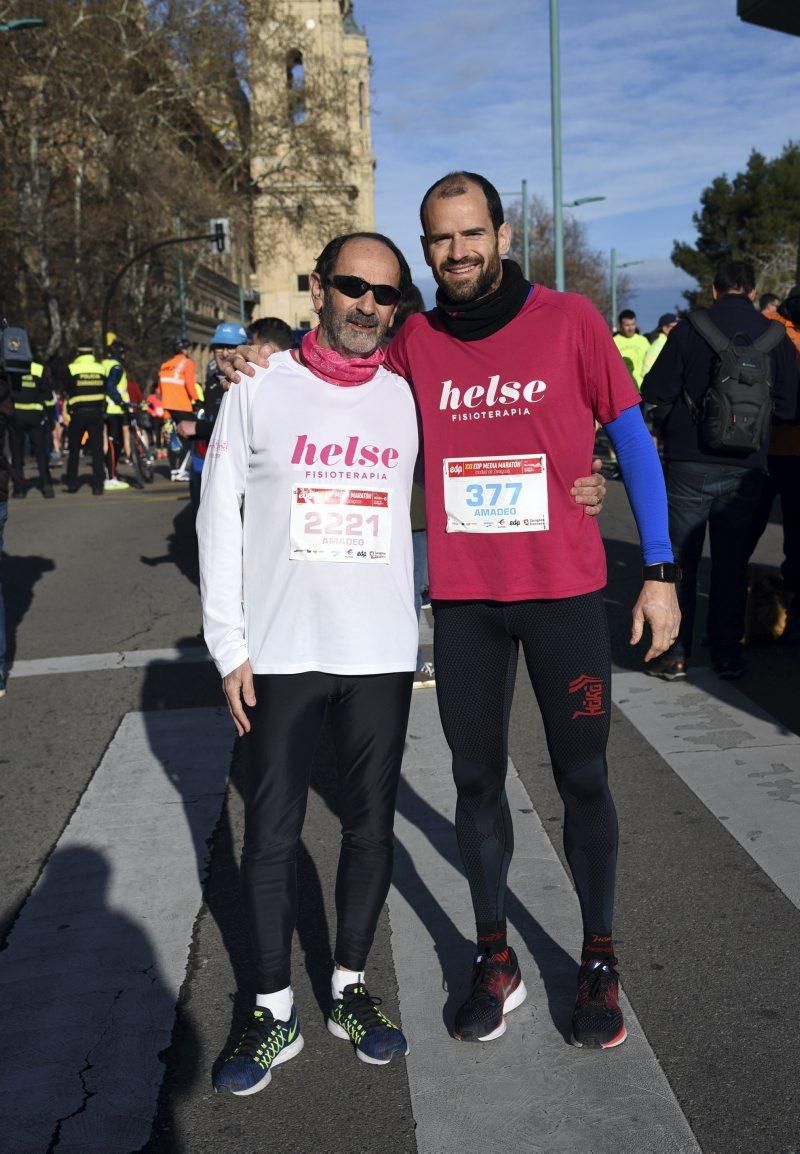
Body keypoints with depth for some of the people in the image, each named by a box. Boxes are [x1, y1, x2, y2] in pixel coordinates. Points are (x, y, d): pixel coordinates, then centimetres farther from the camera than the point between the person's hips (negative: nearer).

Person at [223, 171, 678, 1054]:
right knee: (477, 780, 11)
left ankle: (599, 963, 26)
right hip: (463, 600, 2)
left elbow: (632, 440, 1)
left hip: (565, 591, -2)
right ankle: (495, 961, 28)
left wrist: (658, 571, -3)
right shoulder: (414, 343, 3)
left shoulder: (569, 320, -4)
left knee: (582, 779, 8)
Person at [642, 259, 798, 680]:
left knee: (679, 559, 8)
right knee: (732, 562, 12)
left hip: (689, 464, -2)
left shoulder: (689, 329, -6)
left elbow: (655, 392, -6)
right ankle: (727, 654, 17)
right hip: (745, 468, 2)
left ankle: (675, 653, 9)